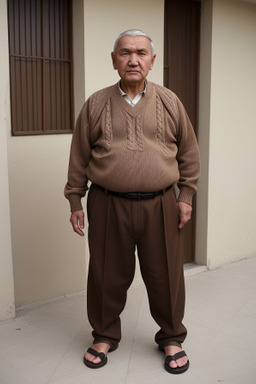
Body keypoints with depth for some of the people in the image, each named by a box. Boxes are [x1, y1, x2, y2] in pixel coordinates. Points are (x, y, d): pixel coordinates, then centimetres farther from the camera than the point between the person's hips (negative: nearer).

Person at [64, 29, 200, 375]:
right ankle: (105, 336, 33)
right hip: (108, 206, 0)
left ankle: (171, 338, 31)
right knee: (107, 276, 10)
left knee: (166, 276, 8)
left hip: (159, 206, 1)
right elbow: (79, 158, 7)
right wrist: (75, 202, 6)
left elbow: (189, 153, 10)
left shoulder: (169, 102, 6)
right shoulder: (95, 105, 4)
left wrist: (185, 196, 6)